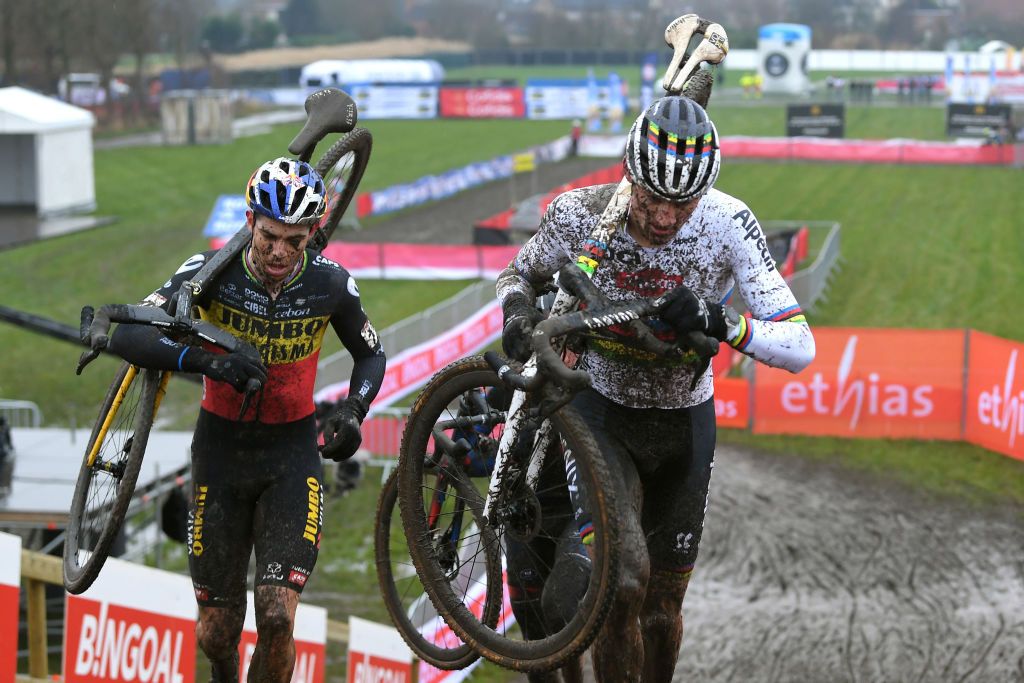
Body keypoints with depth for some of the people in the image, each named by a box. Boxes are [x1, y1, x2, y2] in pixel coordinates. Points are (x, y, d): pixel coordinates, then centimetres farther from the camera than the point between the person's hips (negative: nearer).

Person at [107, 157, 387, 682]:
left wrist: (353, 411, -12)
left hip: (292, 452, 0)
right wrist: (207, 360, -40)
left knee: (276, 619, -17)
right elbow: (126, 337, -25)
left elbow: (371, 355, 7)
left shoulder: (330, 284, -12)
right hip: (221, 448, 0)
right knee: (216, 632, 6)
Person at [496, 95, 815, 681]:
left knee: (663, 606, 13)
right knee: (625, 580, -24)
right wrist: (519, 316, -24)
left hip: (684, 425, 2)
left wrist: (719, 322, -44)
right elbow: (520, 276, -1)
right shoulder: (580, 214, -23)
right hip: (603, 413, -2)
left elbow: (800, 347, -26)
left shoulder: (729, 224, -23)